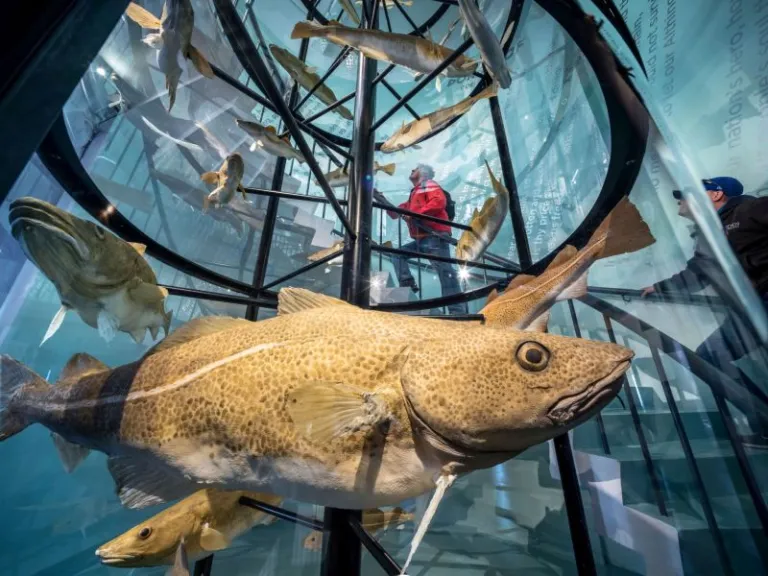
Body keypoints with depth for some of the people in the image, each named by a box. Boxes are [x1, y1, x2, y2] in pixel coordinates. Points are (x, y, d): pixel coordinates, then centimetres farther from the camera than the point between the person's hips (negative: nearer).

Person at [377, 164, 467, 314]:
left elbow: (439, 201, -14)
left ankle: (458, 311, -16)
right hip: (421, 239, 9)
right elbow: (396, 213, 32)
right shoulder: (414, 194, 32)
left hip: (435, 236, -9)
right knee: (398, 254, 9)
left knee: (444, 271, -15)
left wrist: (416, 214, -16)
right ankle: (408, 285, -3)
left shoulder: (429, 184, 7)